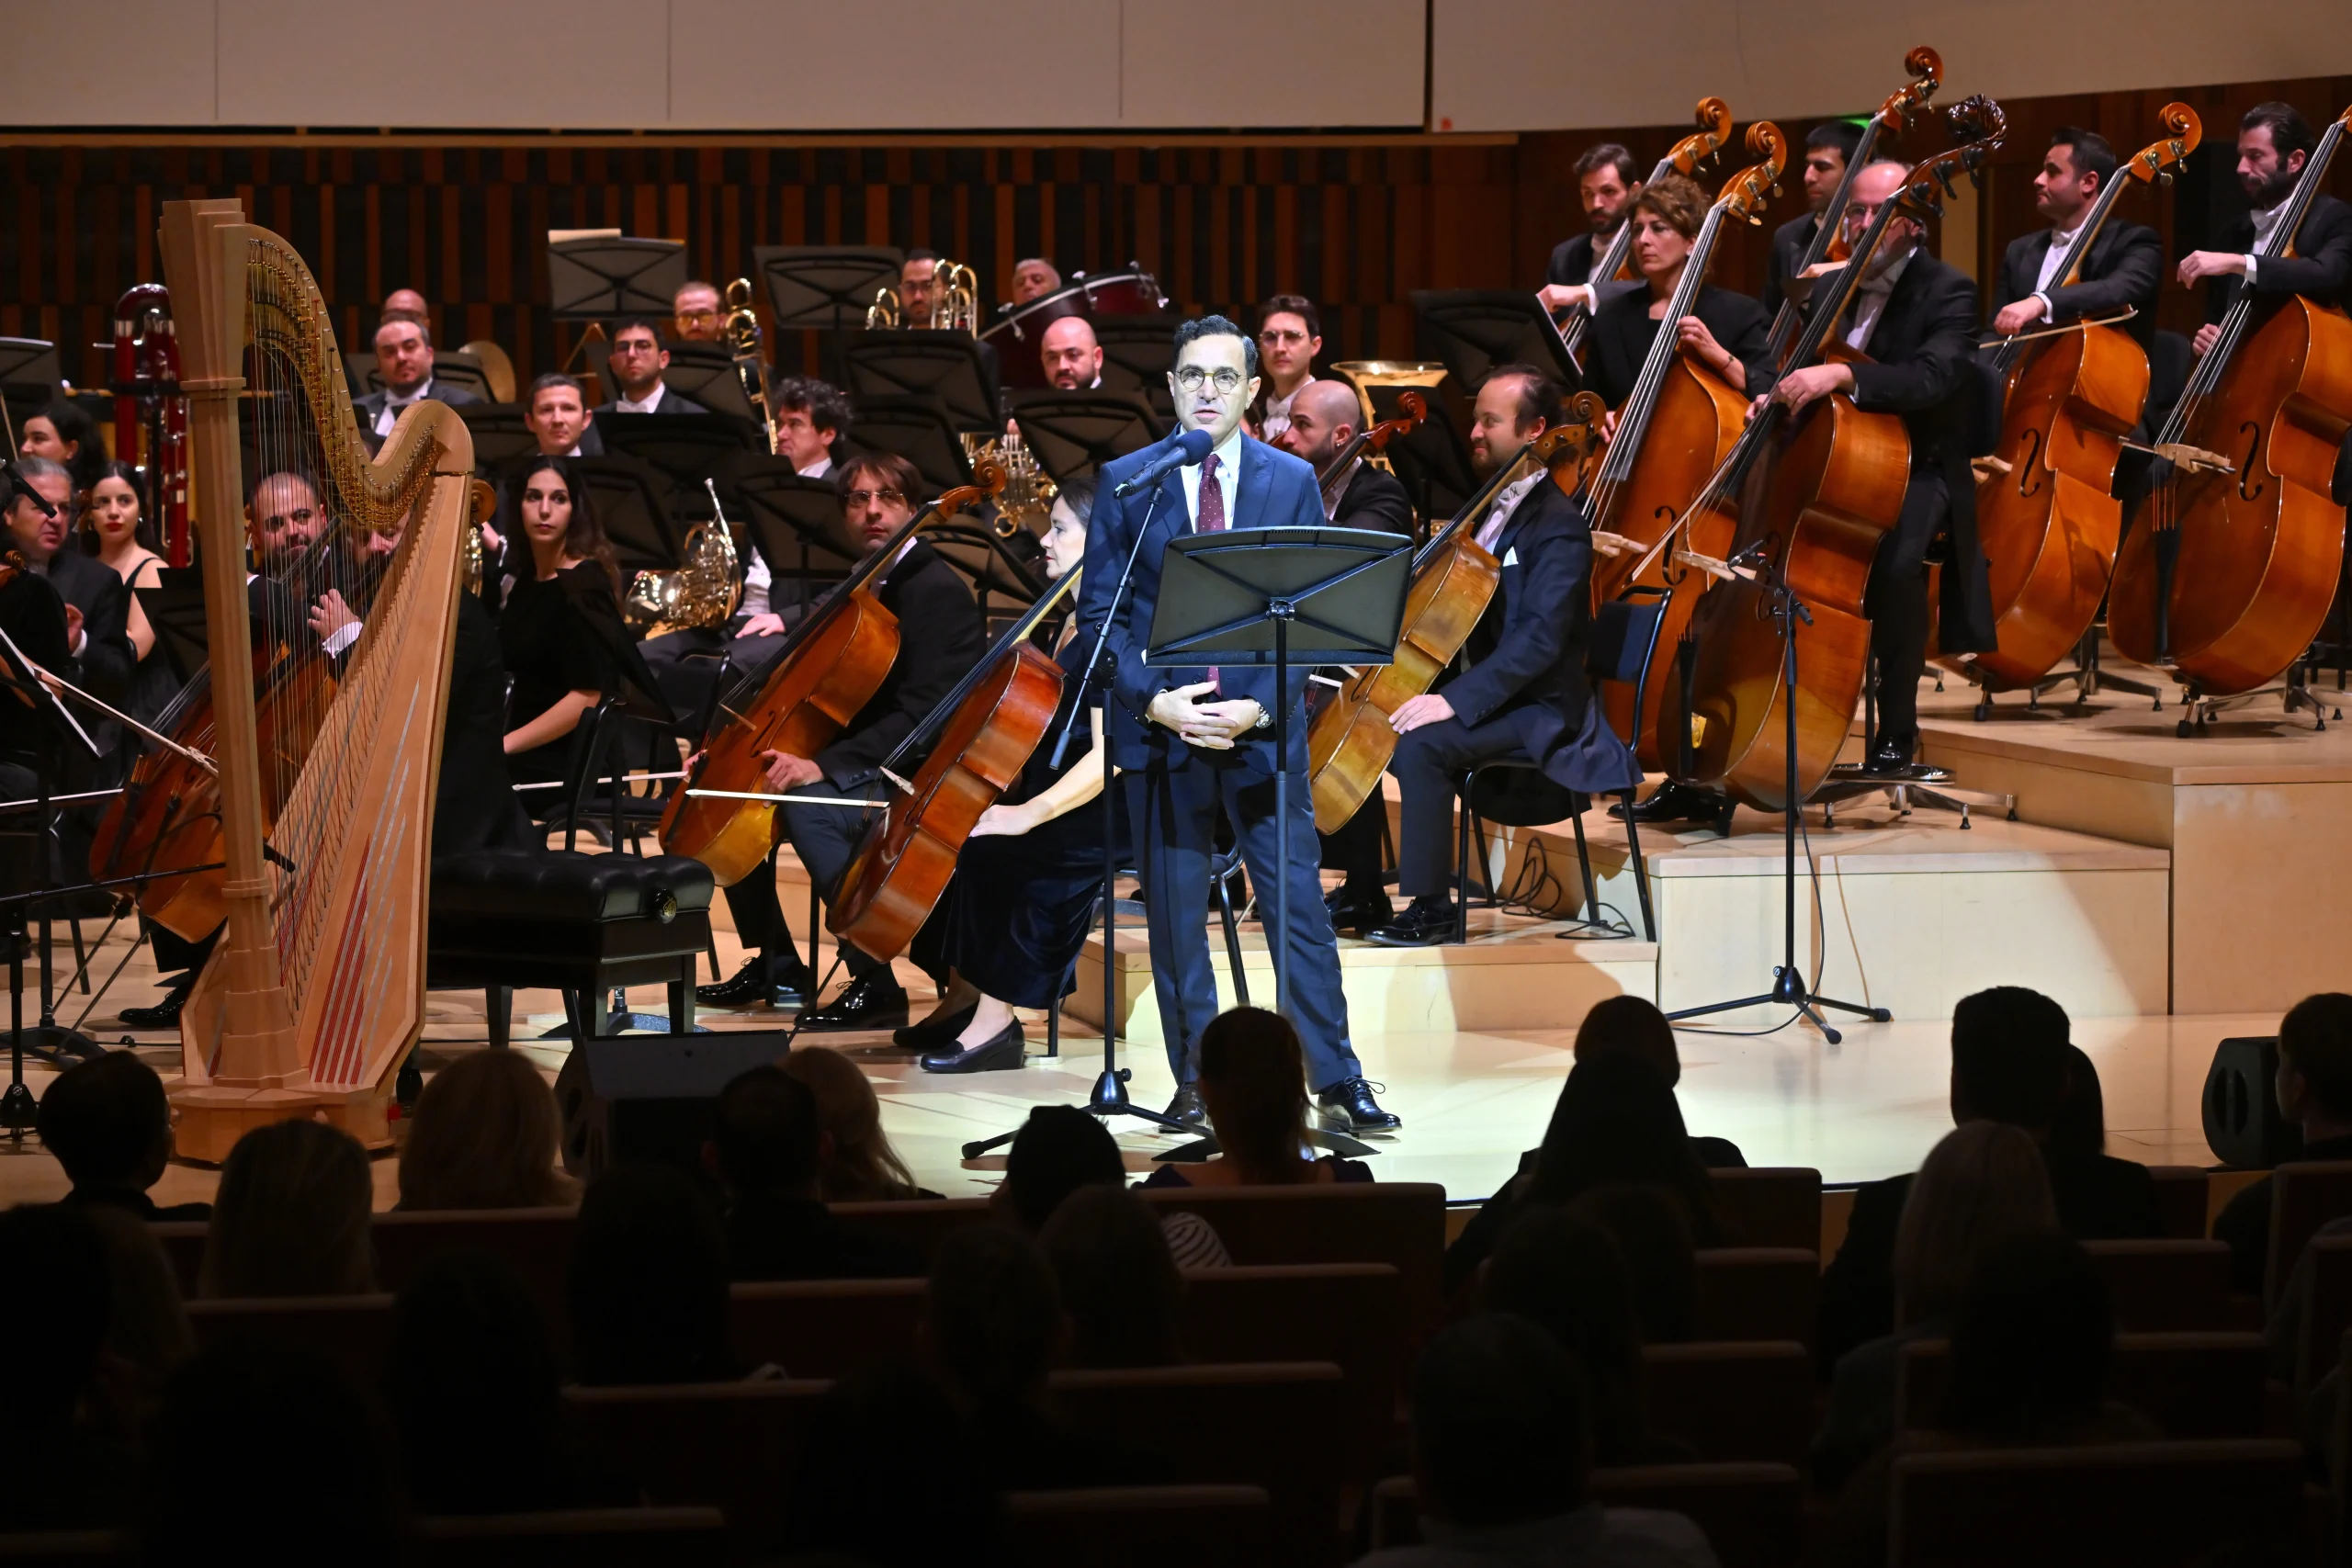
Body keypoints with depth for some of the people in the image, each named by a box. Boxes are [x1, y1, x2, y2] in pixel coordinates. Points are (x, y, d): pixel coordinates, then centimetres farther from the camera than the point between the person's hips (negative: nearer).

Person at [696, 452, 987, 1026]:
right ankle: (776, 967, 11)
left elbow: (923, 715, -24)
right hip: (857, 766, 10)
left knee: (808, 804, -33)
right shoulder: (861, 588, 15)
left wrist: (823, 764, -33)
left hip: (920, 775, -10)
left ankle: (876, 985, -31)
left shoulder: (937, 590, -14)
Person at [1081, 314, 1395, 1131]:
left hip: (1264, 726, 0)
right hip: (1161, 728, 0)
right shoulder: (1125, 482, 4)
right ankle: (1195, 1085, 12)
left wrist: (1259, 706, -12)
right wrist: (1155, 700, -12)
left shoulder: (1292, 482, 6)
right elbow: (1099, 612, 2)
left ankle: (1336, 1079, 3)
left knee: (1300, 903, -3)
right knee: (1175, 914, 4)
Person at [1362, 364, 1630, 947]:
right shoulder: (1493, 508, 14)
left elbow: (1538, 641, -26)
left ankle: (1432, 909, -25)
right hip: (1481, 690, 9)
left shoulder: (1558, 526, -16)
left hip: (1534, 708, -9)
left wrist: (1455, 699, -34)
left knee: (1420, 745, -32)